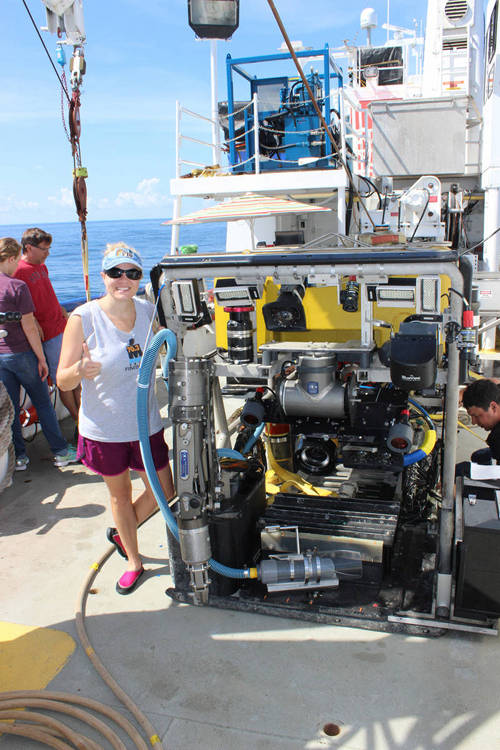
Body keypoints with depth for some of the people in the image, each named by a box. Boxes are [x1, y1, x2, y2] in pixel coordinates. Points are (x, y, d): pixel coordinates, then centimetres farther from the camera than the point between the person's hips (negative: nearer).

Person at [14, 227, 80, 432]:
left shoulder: (42, 266, 14)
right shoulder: (19, 271, -13)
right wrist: (35, 325, -22)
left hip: (63, 327, 9)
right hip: (49, 334, -9)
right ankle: (78, 421, 10)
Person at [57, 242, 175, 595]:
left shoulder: (148, 311, -6)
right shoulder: (84, 318, -16)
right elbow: (63, 380, -15)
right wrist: (81, 371, -38)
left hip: (146, 424, 3)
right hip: (104, 429, -3)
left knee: (163, 492, 12)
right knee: (120, 494, 17)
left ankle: (121, 533, 43)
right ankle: (134, 562, 41)